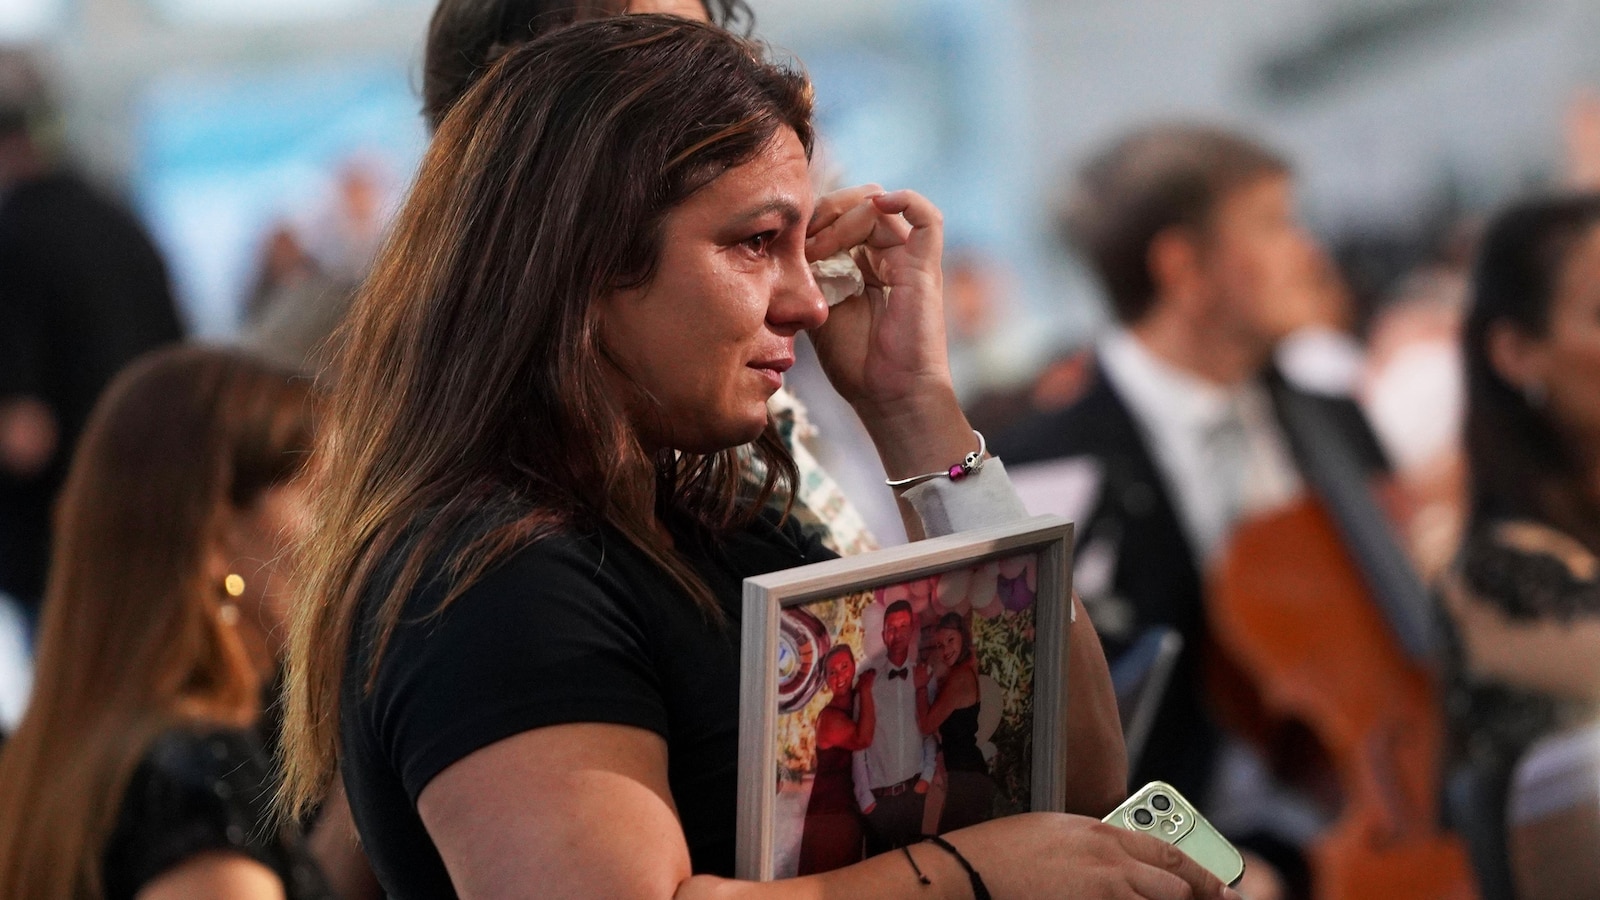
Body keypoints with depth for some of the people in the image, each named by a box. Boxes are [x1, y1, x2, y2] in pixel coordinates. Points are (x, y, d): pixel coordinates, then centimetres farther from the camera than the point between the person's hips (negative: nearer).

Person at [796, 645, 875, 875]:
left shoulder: (856, 706, 7)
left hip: (849, 809, 8)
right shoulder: (830, 716, -18)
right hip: (828, 812, -8)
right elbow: (863, 739, -32)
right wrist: (866, 690, -23)